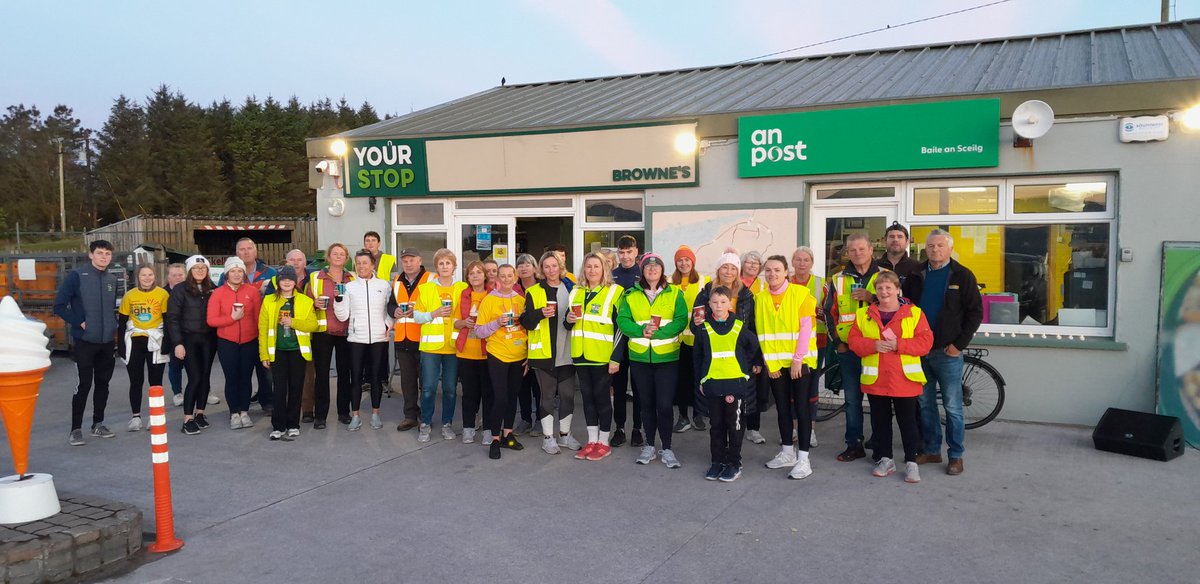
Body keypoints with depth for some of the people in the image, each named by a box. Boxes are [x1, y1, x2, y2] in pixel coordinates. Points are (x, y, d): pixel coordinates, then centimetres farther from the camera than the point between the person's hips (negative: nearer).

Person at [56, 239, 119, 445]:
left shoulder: (112, 279, 9)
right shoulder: (77, 276, -7)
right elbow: (59, 306, -8)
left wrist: (114, 327, 7)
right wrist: (79, 323, -13)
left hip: (108, 341, 5)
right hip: (85, 341, -5)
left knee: (103, 383, 11)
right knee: (84, 385, -6)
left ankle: (98, 424, 22)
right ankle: (76, 429, 4)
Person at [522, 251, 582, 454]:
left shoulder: (571, 289, 10)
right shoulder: (533, 292, 2)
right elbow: (526, 322, -3)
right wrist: (541, 313, -20)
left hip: (566, 352, 3)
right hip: (544, 352, -3)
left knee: (568, 394, 8)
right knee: (547, 395, 3)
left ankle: (564, 434, 23)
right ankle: (548, 436, 14)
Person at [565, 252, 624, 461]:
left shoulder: (615, 292, -6)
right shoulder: (576, 292, 12)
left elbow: (621, 327, -9)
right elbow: (568, 325, 21)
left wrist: (616, 357, -14)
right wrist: (569, 320, -3)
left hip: (603, 356, -5)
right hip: (581, 355, 6)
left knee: (602, 397, 2)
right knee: (587, 396, 11)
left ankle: (604, 442, 14)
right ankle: (592, 441, 21)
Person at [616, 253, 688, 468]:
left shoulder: (675, 293, 1)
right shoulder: (631, 295, 6)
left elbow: (681, 320, -8)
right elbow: (622, 320, -2)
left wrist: (657, 332, -20)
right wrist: (641, 330, -19)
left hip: (667, 356, -2)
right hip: (639, 357, 2)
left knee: (665, 404, -4)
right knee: (647, 403, 12)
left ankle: (667, 449, 9)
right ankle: (649, 446, 24)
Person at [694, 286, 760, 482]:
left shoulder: (740, 327, -1)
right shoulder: (704, 329, 3)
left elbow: (754, 347, 12)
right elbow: (698, 357, 9)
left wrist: (754, 365, 11)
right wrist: (700, 380, 8)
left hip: (736, 383, -1)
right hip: (712, 384, 2)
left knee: (735, 424, 3)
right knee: (716, 425, 10)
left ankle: (734, 463, 13)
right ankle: (717, 461, 20)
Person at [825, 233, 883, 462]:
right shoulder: (838, 280, 9)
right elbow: (830, 313, 12)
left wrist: (873, 298, -13)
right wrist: (837, 341, 4)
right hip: (848, 349, 2)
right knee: (852, 398, 7)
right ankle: (854, 444, 16)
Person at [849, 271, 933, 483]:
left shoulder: (914, 313, -2)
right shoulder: (863, 315, 6)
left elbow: (925, 341, -8)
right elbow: (854, 341, 1)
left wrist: (898, 345, -20)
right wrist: (873, 345, -17)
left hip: (905, 380, -3)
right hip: (875, 380, 3)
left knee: (907, 421, 4)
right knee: (880, 421, 11)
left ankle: (911, 462, 15)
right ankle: (885, 459, 24)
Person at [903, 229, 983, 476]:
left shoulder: (962, 276, -1)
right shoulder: (916, 275, 10)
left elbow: (975, 312, -3)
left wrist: (959, 344, -9)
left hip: (948, 352, -4)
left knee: (952, 406, 0)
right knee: (924, 403, 10)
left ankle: (955, 455, 10)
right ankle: (931, 450, 21)